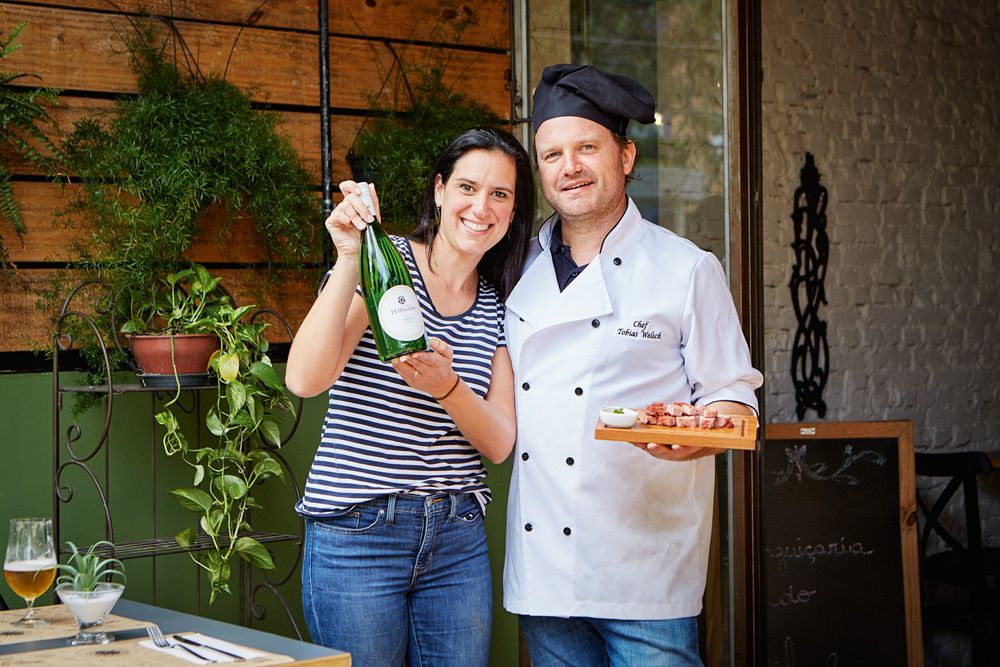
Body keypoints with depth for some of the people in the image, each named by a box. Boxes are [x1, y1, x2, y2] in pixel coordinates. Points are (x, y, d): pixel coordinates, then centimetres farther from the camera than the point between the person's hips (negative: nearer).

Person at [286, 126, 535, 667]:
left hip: (458, 541, 5)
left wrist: (446, 387, -18)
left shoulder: (497, 306, 9)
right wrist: (349, 259, -26)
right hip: (357, 535, -5)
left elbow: (499, 445, 1)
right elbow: (305, 379, -21)